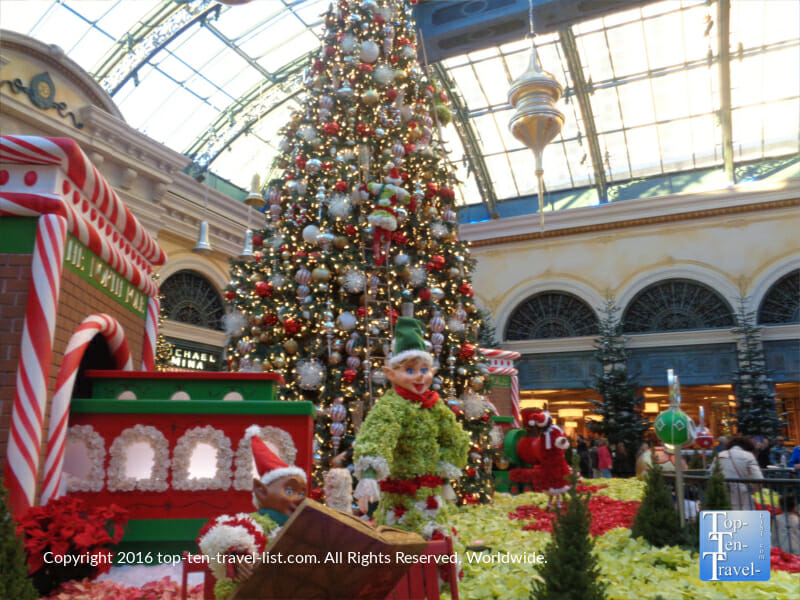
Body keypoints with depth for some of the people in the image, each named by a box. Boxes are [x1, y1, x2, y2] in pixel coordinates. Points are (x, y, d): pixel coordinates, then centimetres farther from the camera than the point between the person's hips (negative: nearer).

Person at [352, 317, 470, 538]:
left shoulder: (436, 406, 3)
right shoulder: (390, 406, -18)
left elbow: (457, 442, 12)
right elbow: (375, 437, -36)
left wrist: (441, 472, 2)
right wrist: (368, 472, -52)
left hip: (430, 493, 6)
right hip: (400, 494, -6)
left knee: (433, 537, 18)